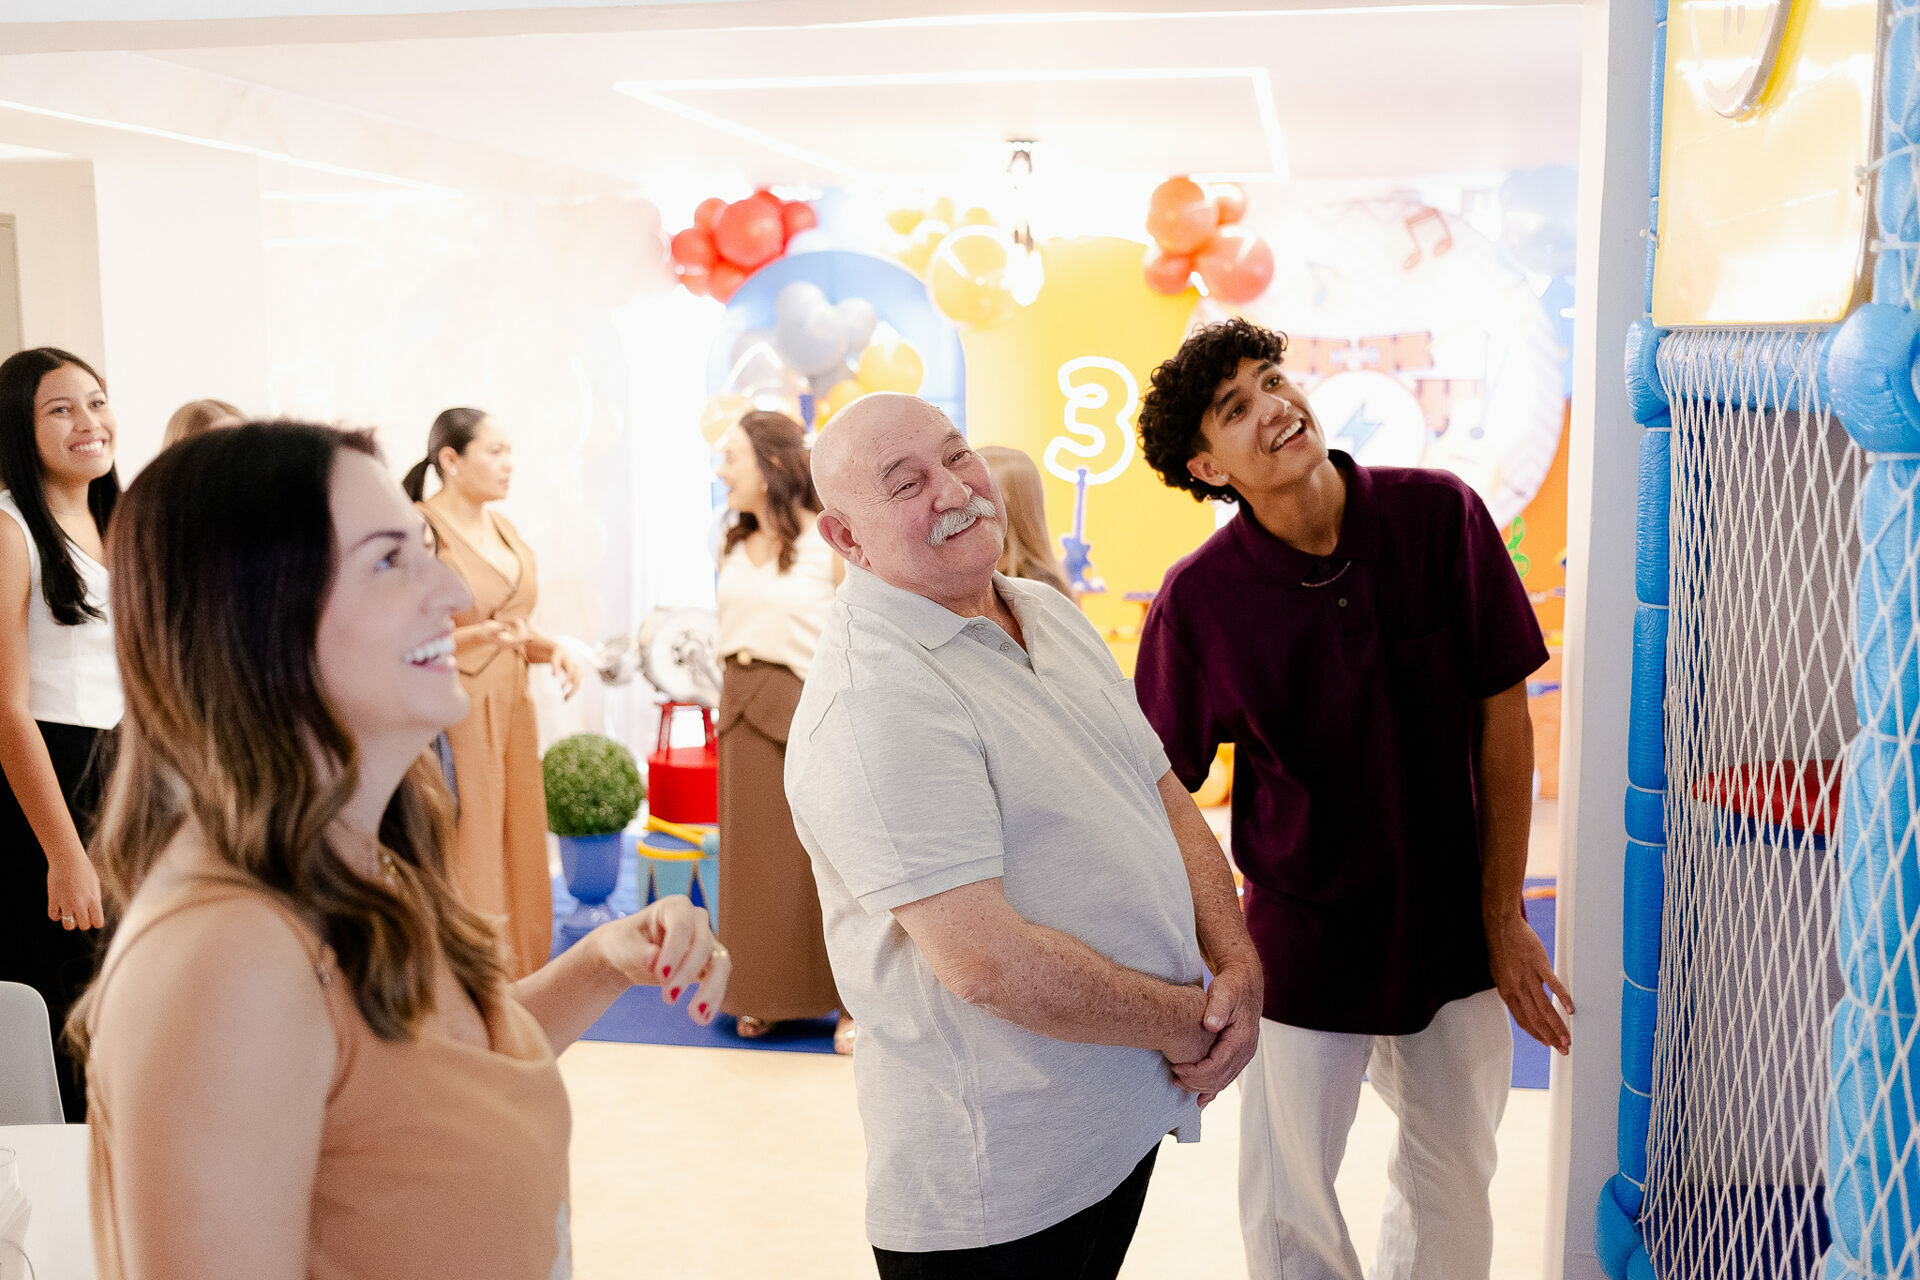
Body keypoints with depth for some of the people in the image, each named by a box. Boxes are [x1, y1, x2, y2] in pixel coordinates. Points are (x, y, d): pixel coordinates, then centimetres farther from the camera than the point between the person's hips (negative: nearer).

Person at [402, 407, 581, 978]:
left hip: (511, 712, 8)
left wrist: (550, 649, 5)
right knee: (463, 869, -3)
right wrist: (481, 635, -26)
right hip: (452, 717, -7)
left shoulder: (503, 528, 13)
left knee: (516, 854, 11)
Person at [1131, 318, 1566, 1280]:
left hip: (1454, 932, 2)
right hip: (1303, 939, -1)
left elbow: (1503, 716, -6)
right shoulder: (1198, 599, -16)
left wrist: (1504, 919, -2)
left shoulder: (1440, 516, -13)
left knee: (1454, 1191, 20)